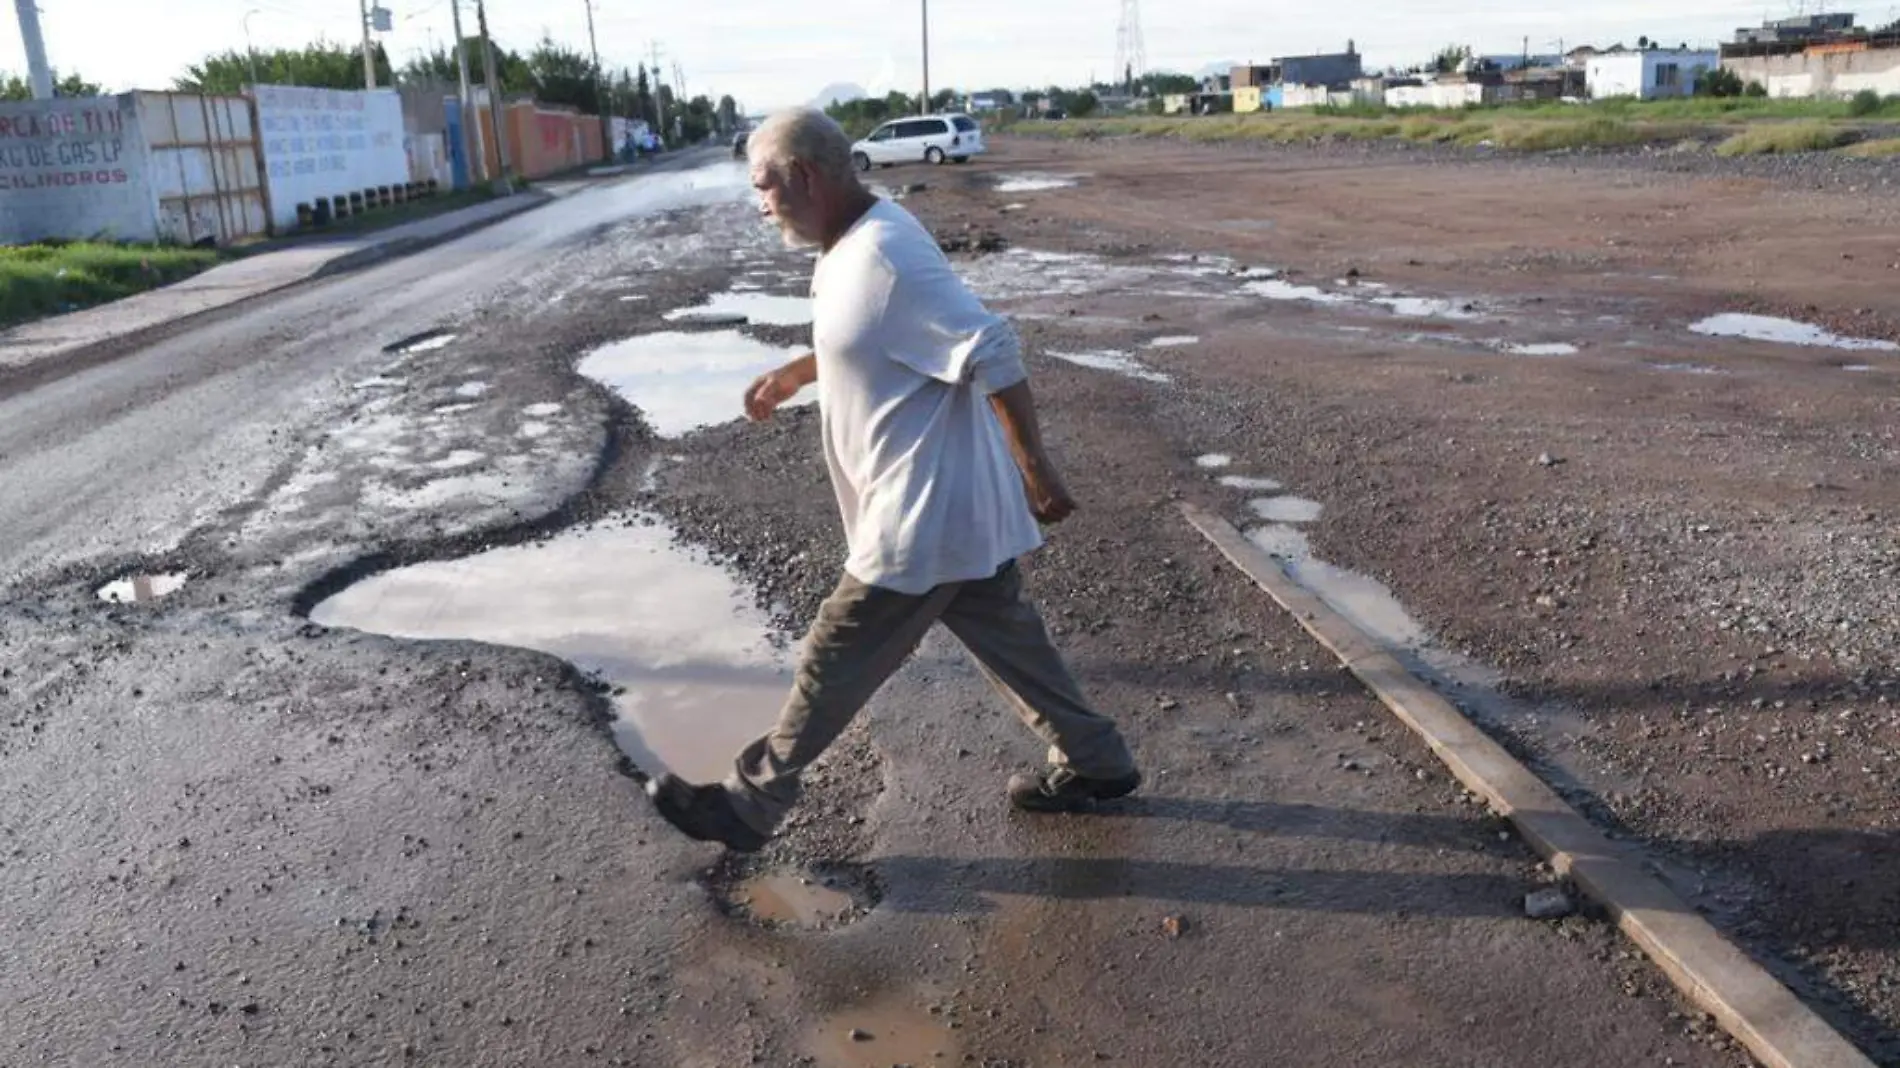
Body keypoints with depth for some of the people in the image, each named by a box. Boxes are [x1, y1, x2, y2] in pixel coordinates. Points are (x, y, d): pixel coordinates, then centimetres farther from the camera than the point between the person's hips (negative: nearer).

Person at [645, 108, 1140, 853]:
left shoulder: (884, 257, -23)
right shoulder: (856, 244, 9)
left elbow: (993, 355, -25)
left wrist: (1035, 472, -22)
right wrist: (794, 374, 26)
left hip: (922, 518, -10)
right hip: (956, 510, 10)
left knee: (833, 664, 3)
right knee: (1007, 640, 21)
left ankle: (749, 805, 20)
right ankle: (1094, 764, 36)